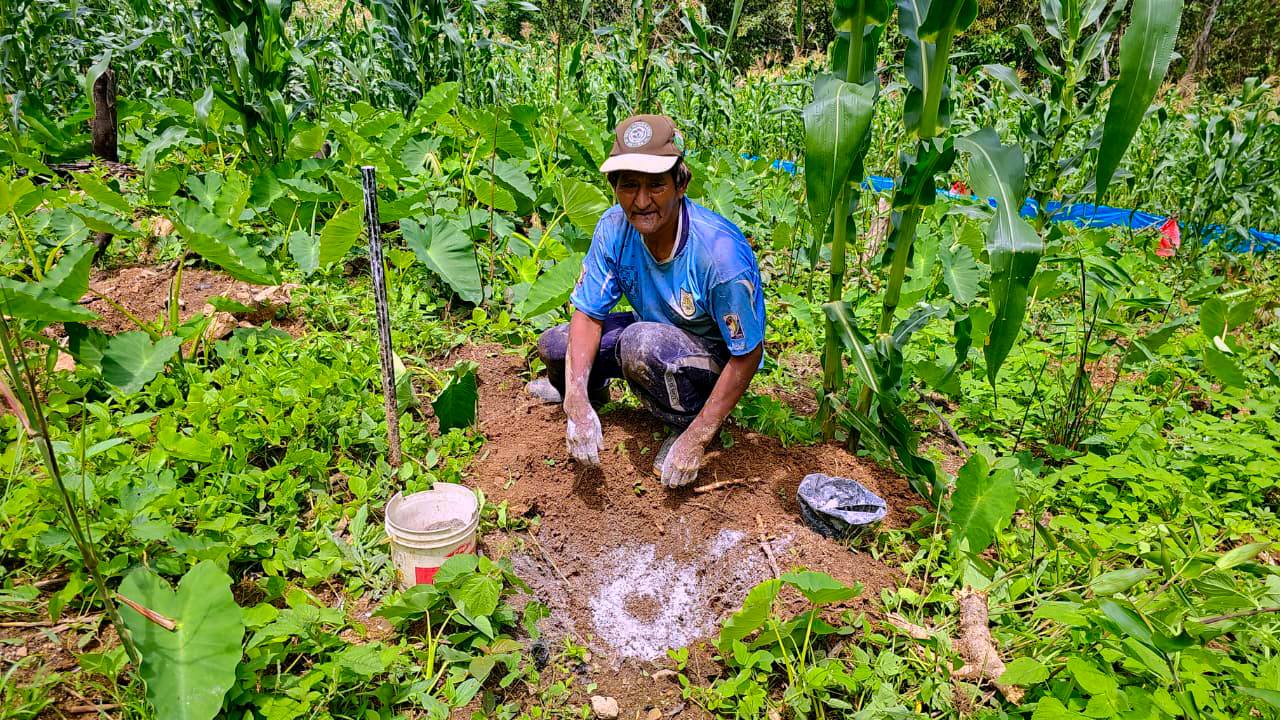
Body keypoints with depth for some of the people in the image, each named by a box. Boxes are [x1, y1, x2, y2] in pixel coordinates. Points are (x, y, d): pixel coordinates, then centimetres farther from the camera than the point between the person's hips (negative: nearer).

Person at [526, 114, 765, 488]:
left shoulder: (720, 253, -33)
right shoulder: (614, 227, -18)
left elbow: (747, 356, -25)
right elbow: (588, 315, -13)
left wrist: (696, 440, -27)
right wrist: (578, 402, -27)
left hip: (717, 359, -5)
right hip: (656, 329, 6)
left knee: (641, 342, -36)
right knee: (553, 345, -8)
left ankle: (689, 424, -7)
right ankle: (591, 389, 28)